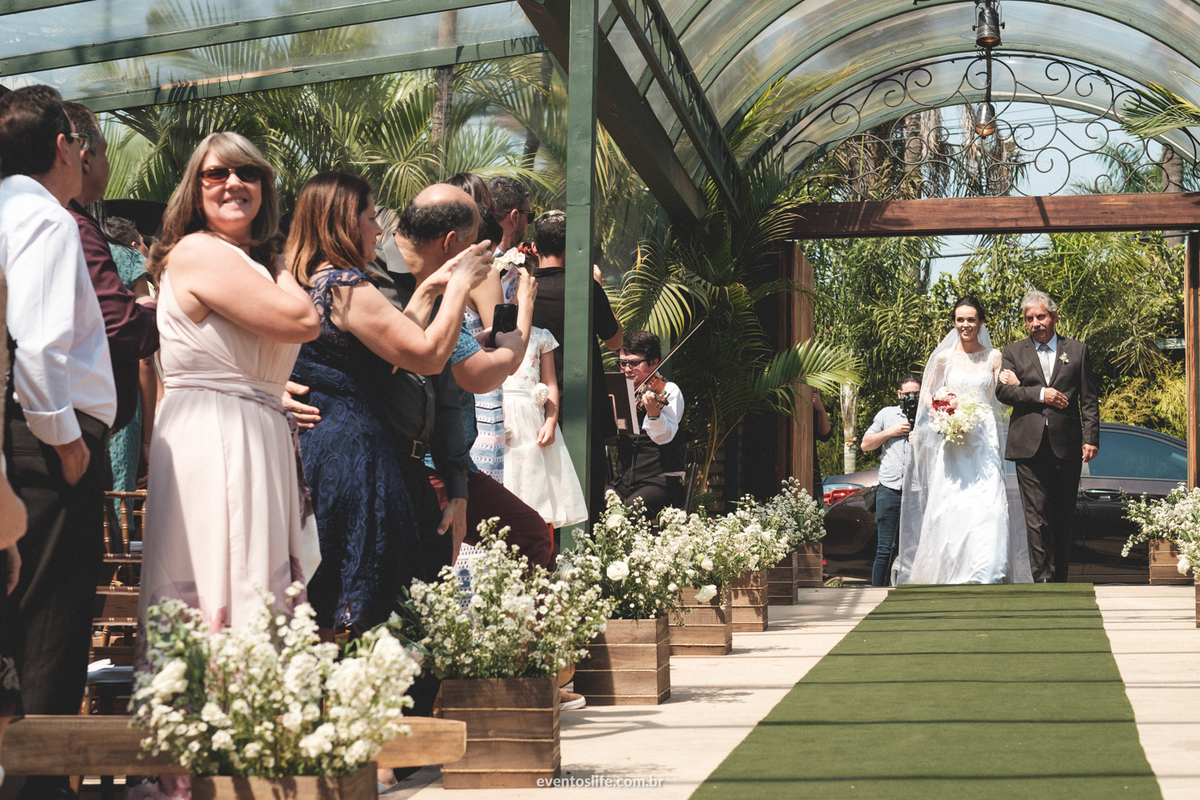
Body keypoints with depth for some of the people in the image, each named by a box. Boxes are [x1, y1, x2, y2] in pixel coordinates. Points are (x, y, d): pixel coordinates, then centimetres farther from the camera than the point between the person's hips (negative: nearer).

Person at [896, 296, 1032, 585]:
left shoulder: (994, 357, 7)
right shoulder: (944, 357, 5)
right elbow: (927, 394, 12)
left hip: (984, 439, 0)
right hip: (952, 441, 0)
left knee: (987, 504, -11)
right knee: (950, 505, -8)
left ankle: (986, 576, -9)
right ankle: (951, 574, 1)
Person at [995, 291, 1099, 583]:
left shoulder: (1077, 351, 11)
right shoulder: (1013, 352, 11)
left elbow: (1089, 400, 8)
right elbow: (1002, 390, -3)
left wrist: (1091, 437, -1)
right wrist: (1040, 394, -11)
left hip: (1067, 446, 1)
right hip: (1029, 447, -1)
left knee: (1063, 518, 7)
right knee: (1036, 517, -8)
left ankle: (1060, 577, 18)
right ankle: (1043, 577, -9)